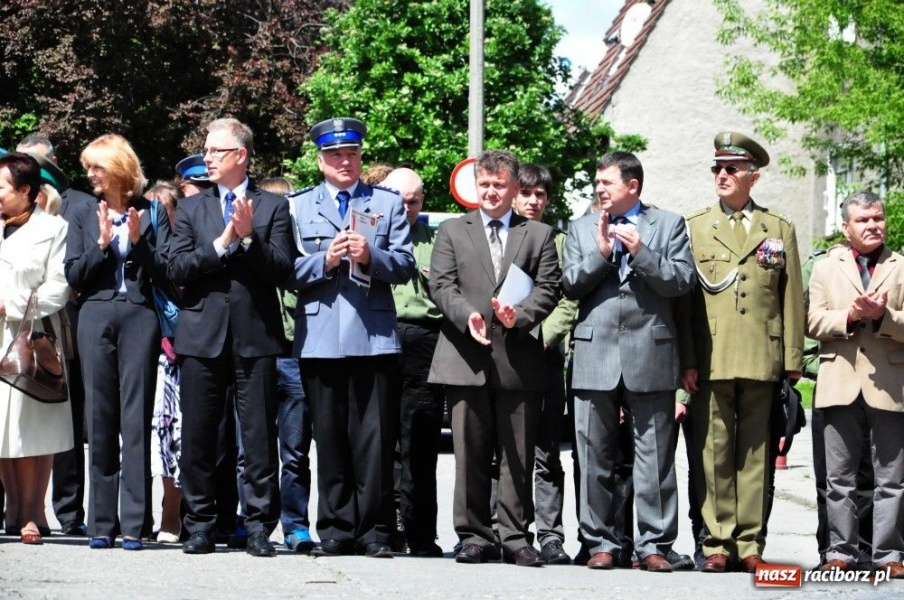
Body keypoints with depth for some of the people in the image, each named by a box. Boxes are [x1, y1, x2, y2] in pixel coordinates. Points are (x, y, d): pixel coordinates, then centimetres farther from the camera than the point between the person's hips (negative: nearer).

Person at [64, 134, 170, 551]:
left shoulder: (151, 213, 6)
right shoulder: (84, 216, 12)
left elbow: (164, 271, 1)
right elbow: (74, 275, 5)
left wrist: (139, 241, -13)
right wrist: (101, 244, -9)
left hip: (139, 317, -2)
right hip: (96, 318, 2)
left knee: (136, 420, -4)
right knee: (100, 420, 2)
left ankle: (134, 524, -3)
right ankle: (101, 523, 6)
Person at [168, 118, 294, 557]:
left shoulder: (273, 206, 6)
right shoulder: (191, 208, 13)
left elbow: (282, 270, -3)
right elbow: (177, 268, 1)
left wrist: (249, 237, -15)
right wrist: (221, 243, -9)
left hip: (254, 335, -2)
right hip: (202, 334, 2)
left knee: (260, 437, -2)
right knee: (197, 437, 4)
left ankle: (259, 526, 4)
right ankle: (200, 525, 12)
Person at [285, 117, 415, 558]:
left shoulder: (387, 203, 14)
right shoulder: (298, 206, 14)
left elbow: (404, 265, 5)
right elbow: (288, 272, 6)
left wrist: (371, 255, -13)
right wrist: (325, 261, -10)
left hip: (374, 336, -1)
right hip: (320, 338, 1)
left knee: (374, 439, -2)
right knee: (330, 439, 3)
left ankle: (374, 531, 2)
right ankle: (335, 530, 9)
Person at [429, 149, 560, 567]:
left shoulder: (539, 235, 13)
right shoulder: (452, 232, 15)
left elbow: (547, 290, 3)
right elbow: (441, 285, 4)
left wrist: (520, 316, -16)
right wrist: (467, 316, -15)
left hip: (519, 360, 0)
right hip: (466, 359, 0)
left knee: (518, 454, 1)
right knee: (470, 454, 1)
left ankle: (515, 537, 6)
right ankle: (474, 535, 7)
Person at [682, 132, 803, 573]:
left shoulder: (779, 229, 13)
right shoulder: (693, 228, 11)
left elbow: (792, 300, 10)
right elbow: (682, 298, 6)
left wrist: (793, 360, 3)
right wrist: (686, 361, -2)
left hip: (762, 362, 0)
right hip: (710, 362, 0)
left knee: (755, 454, 2)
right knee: (714, 453, -2)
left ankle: (750, 544, 6)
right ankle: (718, 543, 2)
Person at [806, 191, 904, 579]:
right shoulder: (825, 269, 14)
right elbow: (813, 322, 3)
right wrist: (850, 316, -13)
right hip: (840, 384, 1)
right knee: (839, 478, 4)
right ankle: (840, 552, 9)